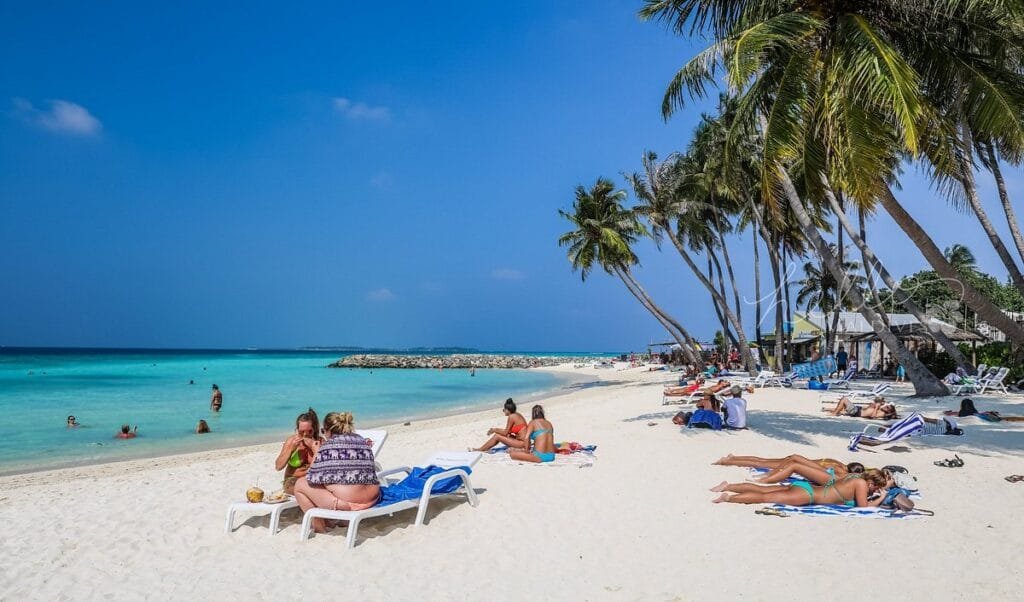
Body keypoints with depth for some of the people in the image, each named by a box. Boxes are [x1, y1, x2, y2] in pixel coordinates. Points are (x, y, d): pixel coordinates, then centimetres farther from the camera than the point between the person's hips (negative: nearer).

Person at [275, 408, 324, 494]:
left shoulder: (321, 441, -6)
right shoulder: (291, 441, -5)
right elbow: (278, 467, -7)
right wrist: (291, 449, -17)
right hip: (293, 481, -1)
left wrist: (315, 450, -24)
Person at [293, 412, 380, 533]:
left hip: (346, 498, -7)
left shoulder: (328, 445, -2)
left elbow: (312, 478, -2)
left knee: (300, 483, 12)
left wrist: (316, 453, 12)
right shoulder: (363, 442, 14)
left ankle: (318, 525, 7)